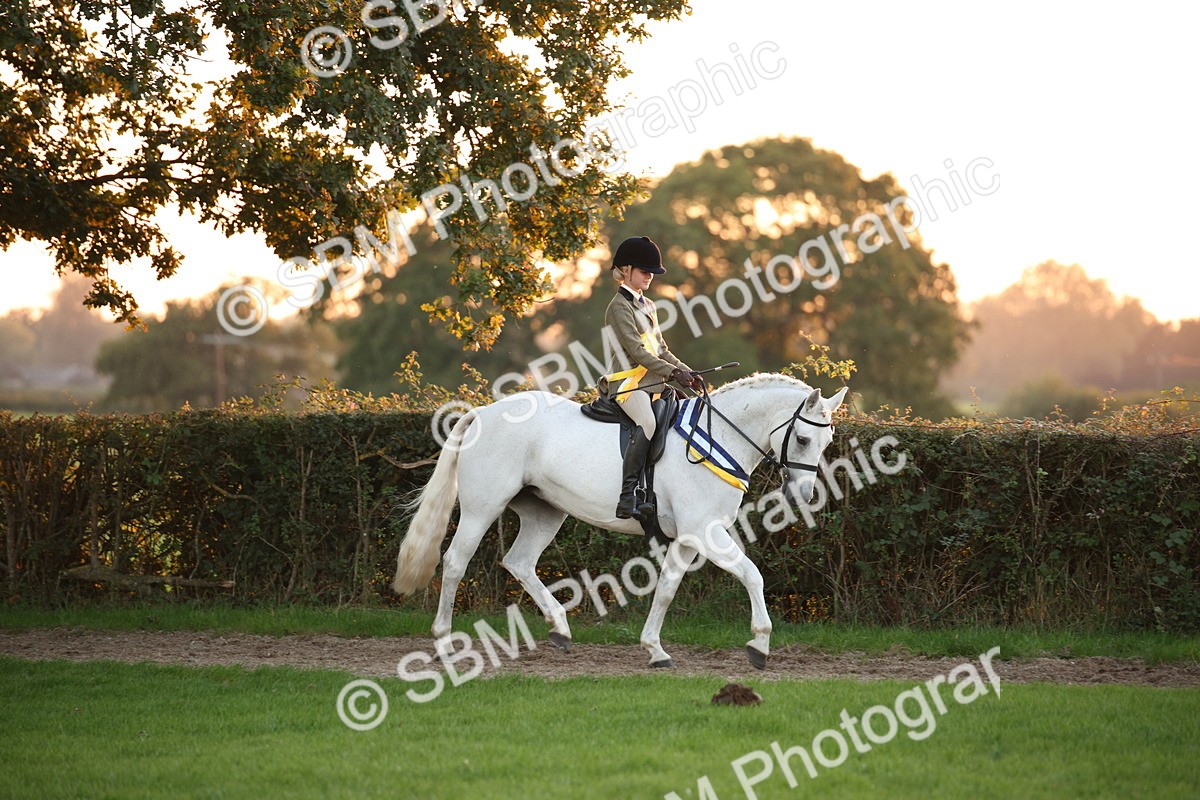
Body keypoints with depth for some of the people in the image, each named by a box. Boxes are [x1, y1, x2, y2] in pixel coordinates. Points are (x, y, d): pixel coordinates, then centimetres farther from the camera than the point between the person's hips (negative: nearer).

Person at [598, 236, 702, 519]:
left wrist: (686, 371, 9)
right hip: (628, 382, -10)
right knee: (647, 423, -33)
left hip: (652, 382, 10)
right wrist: (672, 372, -22)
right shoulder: (620, 307, -5)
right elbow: (636, 350, -15)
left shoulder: (648, 306, 23)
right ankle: (628, 494, -38)